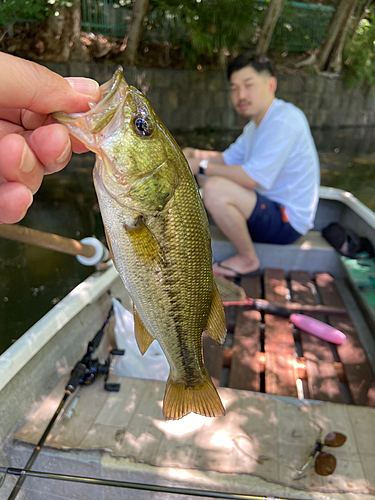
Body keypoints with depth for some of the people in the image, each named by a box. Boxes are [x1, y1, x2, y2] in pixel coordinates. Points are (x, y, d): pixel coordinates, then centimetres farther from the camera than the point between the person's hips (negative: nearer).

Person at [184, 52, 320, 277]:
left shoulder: (284, 120, -21)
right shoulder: (256, 124, 13)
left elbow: (250, 178, -28)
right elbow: (227, 159, 13)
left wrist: (202, 166, -18)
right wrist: (194, 154, -5)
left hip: (287, 221, -10)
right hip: (272, 206, 10)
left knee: (215, 190, -31)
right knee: (208, 176, 12)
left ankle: (248, 260, -11)